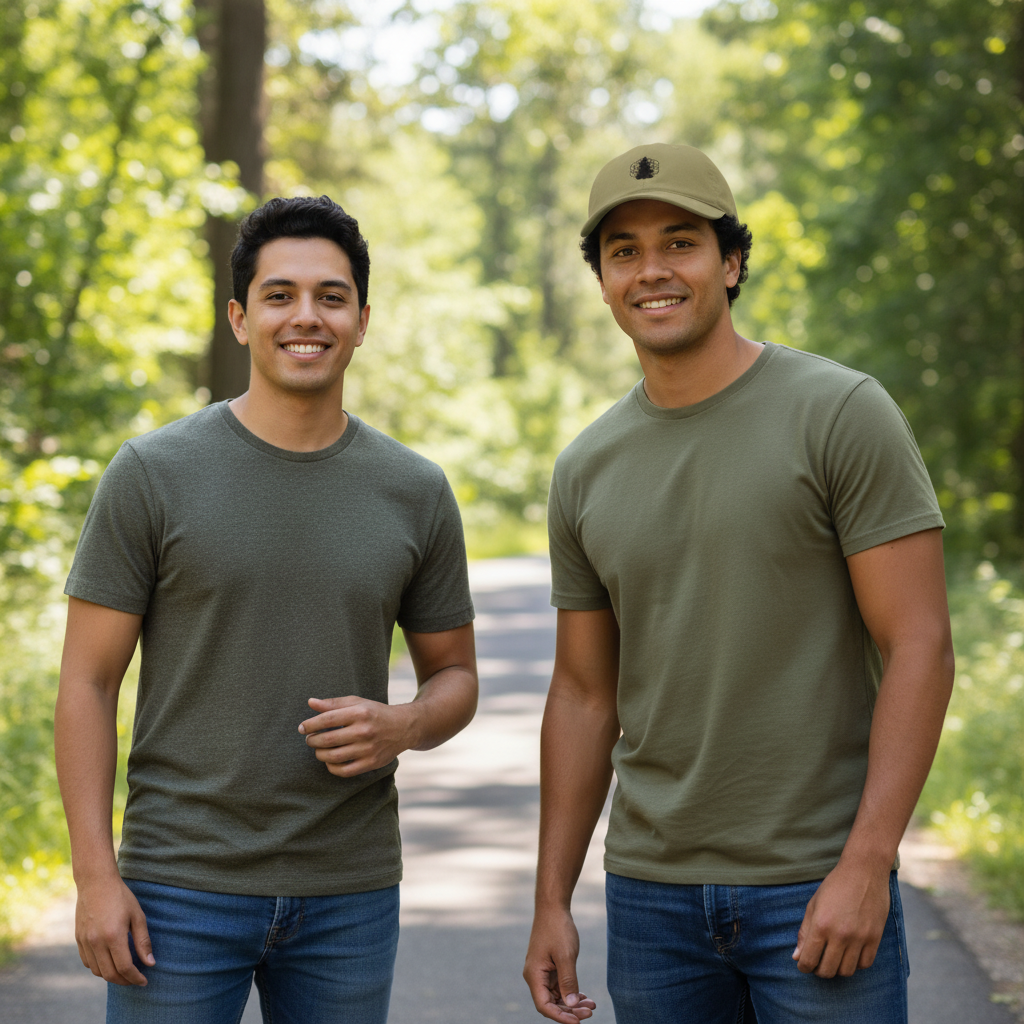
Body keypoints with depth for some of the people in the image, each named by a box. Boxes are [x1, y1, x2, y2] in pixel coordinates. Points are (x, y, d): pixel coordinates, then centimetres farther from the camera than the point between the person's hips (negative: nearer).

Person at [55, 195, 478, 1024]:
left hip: (350, 893, 3)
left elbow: (455, 675, 13)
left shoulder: (416, 492, 4)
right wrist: (95, 875, -10)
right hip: (181, 888, -2)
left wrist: (401, 727, -10)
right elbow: (88, 681, -3)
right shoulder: (153, 475, -3)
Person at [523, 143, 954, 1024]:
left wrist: (865, 865, -17)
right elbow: (585, 695, 13)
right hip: (651, 892, 4)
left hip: (818, 889, -4)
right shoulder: (587, 470, 8)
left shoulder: (843, 413, -7)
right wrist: (552, 900, 9)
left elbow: (919, 647, -11)